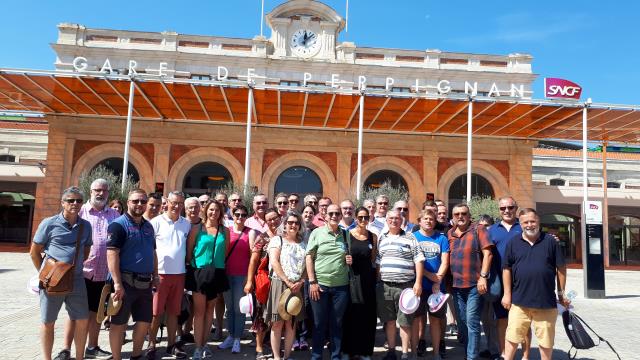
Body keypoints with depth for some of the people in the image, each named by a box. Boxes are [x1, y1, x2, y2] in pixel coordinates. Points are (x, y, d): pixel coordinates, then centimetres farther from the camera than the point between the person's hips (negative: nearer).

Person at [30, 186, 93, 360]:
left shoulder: (85, 226, 5)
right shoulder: (49, 224, -6)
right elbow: (34, 252, 0)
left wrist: (76, 268, 11)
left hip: (76, 279, 4)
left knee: (82, 320, 8)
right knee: (48, 322, 8)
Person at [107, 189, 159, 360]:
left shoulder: (148, 226, 13)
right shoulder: (118, 224, -10)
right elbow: (112, 254, -17)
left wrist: (155, 276, 13)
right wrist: (117, 283, -22)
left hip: (145, 283, 7)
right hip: (125, 281, -7)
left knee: (145, 321, 13)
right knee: (119, 323, 4)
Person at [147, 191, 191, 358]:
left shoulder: (187, 224, 7)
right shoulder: (156, 222, -5)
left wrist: (187, 265, 8)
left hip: (179, 273, 4)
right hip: (160, 273, -4)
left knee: (173, 311, 13)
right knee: (156, 312, 4)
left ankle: (171, 344, 23)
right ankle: (151, 345, 17)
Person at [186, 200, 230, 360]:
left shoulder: (225, 230, 6)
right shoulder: (197, 228, -2)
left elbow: (226, 251, 9)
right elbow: (188, 251, 0)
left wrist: (222, 266, 7)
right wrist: (192, 265, 1)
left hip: (217, 273, 3)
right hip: (200, 272, -3)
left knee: (210, 309, 12)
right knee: (199, 310, 0)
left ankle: (204, 343, 25)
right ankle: (198, 347, 6)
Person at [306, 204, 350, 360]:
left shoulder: (346, 234, 8)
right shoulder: (317, 233, -1)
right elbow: (309, 257, -2)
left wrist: (350, 260, -2)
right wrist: (312, 282, -8)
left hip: (341, 286, 2)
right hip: (320, 284, -2)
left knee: (337, 324, 11)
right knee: (319, 324, 7)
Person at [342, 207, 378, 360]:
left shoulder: (373, 236, 7)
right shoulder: (348, 234, -2)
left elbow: (374, 260, 13)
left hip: (368, 280, 3)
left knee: (367, 315, 7)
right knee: (351, 314, 3)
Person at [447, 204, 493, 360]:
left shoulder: (478, 229, -3)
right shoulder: (449, 233, 11)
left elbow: (487, 253, -9)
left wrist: (483, 277, -16)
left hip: (474, 284, -5)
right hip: (456, 285, 6)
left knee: (472, 322, -5)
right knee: (461, 322, 13)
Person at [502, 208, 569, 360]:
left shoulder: (550, 241, 0)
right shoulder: (513, 242, 2)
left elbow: (561, 268, 4)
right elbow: (506, 269, 4)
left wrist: (562, 293, 4)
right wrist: (507, 294, 1)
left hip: (546, 301, 0)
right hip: (519, 300, 0)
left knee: (546, 339, 13)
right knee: (512, 336, 6)